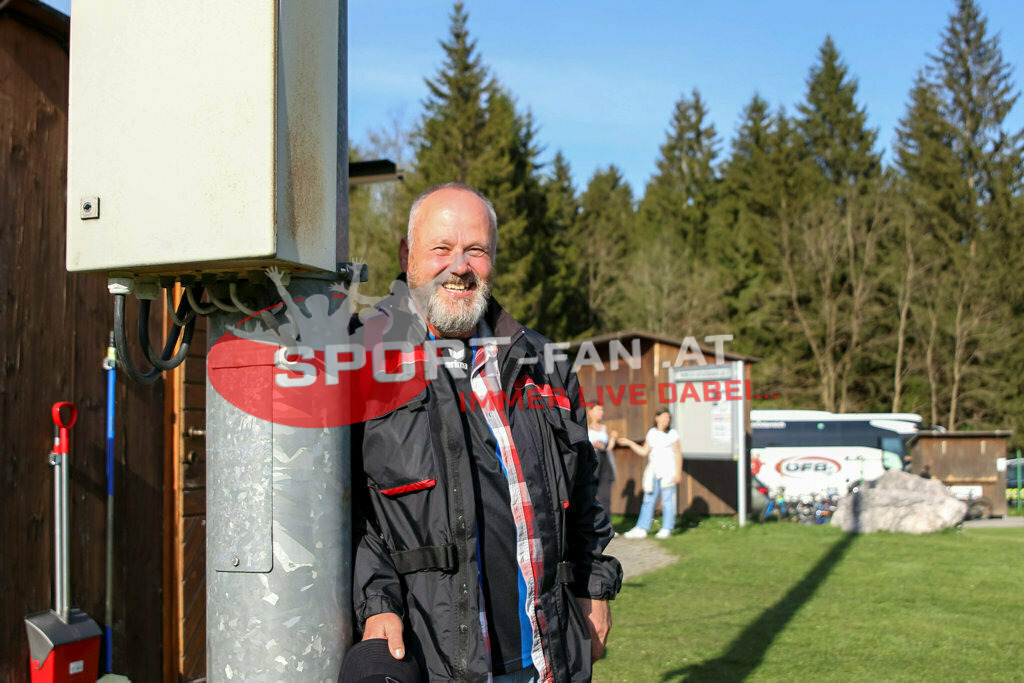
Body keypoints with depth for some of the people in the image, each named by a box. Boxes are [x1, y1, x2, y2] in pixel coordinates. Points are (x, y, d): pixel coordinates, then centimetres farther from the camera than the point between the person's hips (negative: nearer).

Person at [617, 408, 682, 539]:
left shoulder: (673, 434, -1)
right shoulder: (652, 433, 10)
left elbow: (678, 454, 0)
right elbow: (644, 451, 13)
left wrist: (678, 472, -6)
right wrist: (629, 443, 7)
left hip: (668, 472, -4)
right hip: (654, 472, 4)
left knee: (667, 500, -2)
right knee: (648, 500, 5)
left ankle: (667, 529, 5)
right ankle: (641, 529, 6)